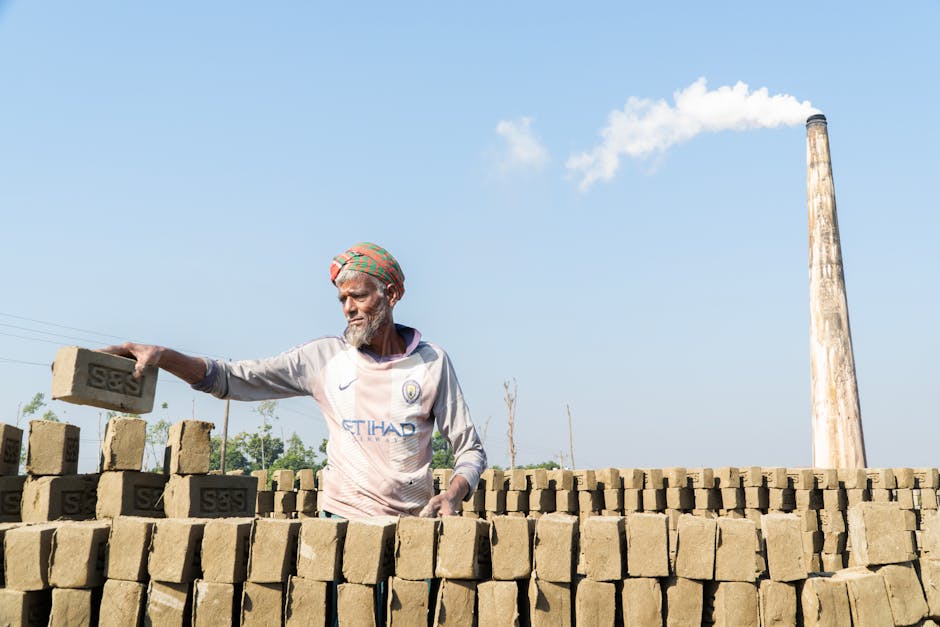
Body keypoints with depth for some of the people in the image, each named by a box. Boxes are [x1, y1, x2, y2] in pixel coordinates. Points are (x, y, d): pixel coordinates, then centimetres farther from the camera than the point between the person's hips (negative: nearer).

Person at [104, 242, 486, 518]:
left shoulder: (432, 362, 1)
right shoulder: (324, 357, 2)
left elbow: (470, 449, 5)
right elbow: (233, 380, 0)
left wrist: (452, 495, -14)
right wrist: (163, 357, -14)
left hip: (412, 525, 0)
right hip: (344, 518, 0)